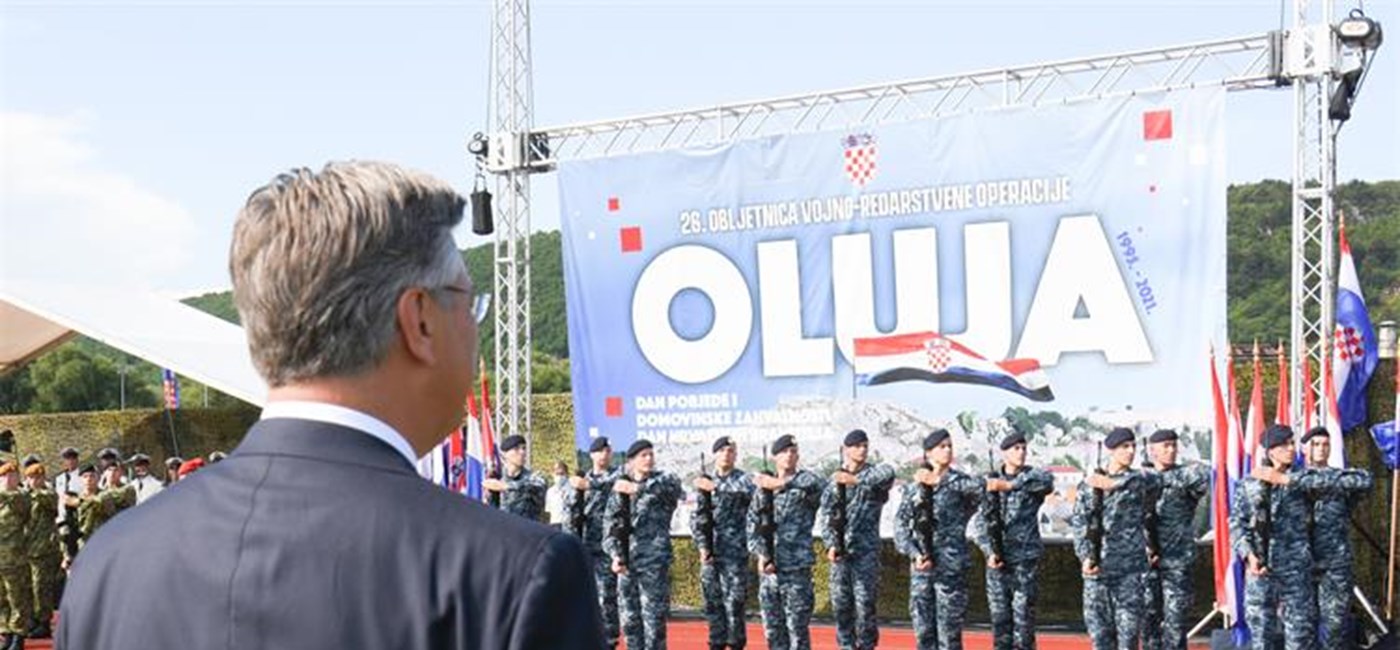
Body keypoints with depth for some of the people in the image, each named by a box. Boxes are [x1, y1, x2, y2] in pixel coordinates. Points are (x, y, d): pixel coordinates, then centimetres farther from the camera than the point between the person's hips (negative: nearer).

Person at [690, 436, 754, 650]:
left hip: (735, 551, -4)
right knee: (712, 601, 6)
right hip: (710, 552, 4)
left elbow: (748, 492, -21)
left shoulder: (742, 478, 3)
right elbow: (696, 517, 10)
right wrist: (702, 546, -2)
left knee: (734, 601, -6)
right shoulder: (704, 482, 13)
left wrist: (715, 488, -24)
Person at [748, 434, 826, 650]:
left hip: (796, 568, -4)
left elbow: (820, 485, -25)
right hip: (768, 568, 4)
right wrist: (761, 554, -7)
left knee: (797, 626, -5)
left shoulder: (804, 480, 0)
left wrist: (782, 484, -33)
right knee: (772, 625, 9)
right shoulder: (763, 488, 12)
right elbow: (752, 523, 8)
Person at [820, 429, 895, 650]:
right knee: (840, 602, 4)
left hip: (866, 549, -3)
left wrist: (856, 479, -32)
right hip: (841, 549, 3)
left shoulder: (873, 474, 3)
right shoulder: (836, 479, 10)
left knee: (865, 602, -6)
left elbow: (888, 472, -23)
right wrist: (831, 544, -9)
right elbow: (826, 514, 5)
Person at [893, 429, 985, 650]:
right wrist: (914, 554, -9)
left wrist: (940, 481, -22)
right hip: (920, 567, 3)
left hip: (951, 567, -3)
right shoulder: (914, 487, 10)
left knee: (949, 627, -3)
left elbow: (980, 487, -22)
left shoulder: (958, 482, 1)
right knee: (923, 626, 6)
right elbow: (900, 524, 6)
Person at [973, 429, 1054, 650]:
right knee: (999, 617, 5)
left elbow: (1046, 481, -24)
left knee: (1023, 616, -5)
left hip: (1025, 557, -2)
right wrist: (989, 551, -8)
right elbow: (980, 520, 5)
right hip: (997, 560, 3)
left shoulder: (1032, 476, 1)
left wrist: (1009, 485, -32)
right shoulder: (991, 481, 8)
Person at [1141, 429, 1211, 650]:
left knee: (1175, 616, -3)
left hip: (1177, 560, -3)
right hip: (1146, 559, 3)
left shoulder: (1185, 475, 0)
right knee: (1148, 614, 7)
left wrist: (1161, 477, -21)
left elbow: (1203, 474, -22)